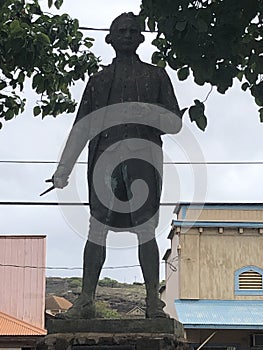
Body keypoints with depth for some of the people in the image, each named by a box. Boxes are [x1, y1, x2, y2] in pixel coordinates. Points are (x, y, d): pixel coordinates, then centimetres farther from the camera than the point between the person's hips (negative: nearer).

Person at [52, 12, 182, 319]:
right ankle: (86, 301, -1)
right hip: (105, 157, 1)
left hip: (144, 158, -1)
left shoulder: (156, 76, 18)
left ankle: (154, 303, -1)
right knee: (97, 230, -4)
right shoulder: (98, 80, 21)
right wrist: (63, 170, 10)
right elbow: (80, 128, 18)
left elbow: (175, 123, 13)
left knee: (146, 231, -4)